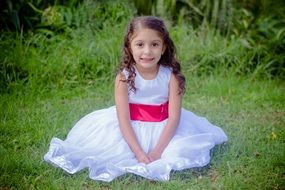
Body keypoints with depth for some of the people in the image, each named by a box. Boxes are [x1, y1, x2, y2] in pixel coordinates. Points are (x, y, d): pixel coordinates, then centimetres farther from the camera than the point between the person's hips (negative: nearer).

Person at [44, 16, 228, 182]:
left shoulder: (171, 76, -14)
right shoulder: (124, 77, -15)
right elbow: (123, 119, -16)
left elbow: (174, 116, -15)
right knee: (108, 152, -20)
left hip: (163, 129, 0)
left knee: (183, 152, -23)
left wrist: (157, 151, -24)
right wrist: (138, 153, -25)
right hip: (131, 129, 0)